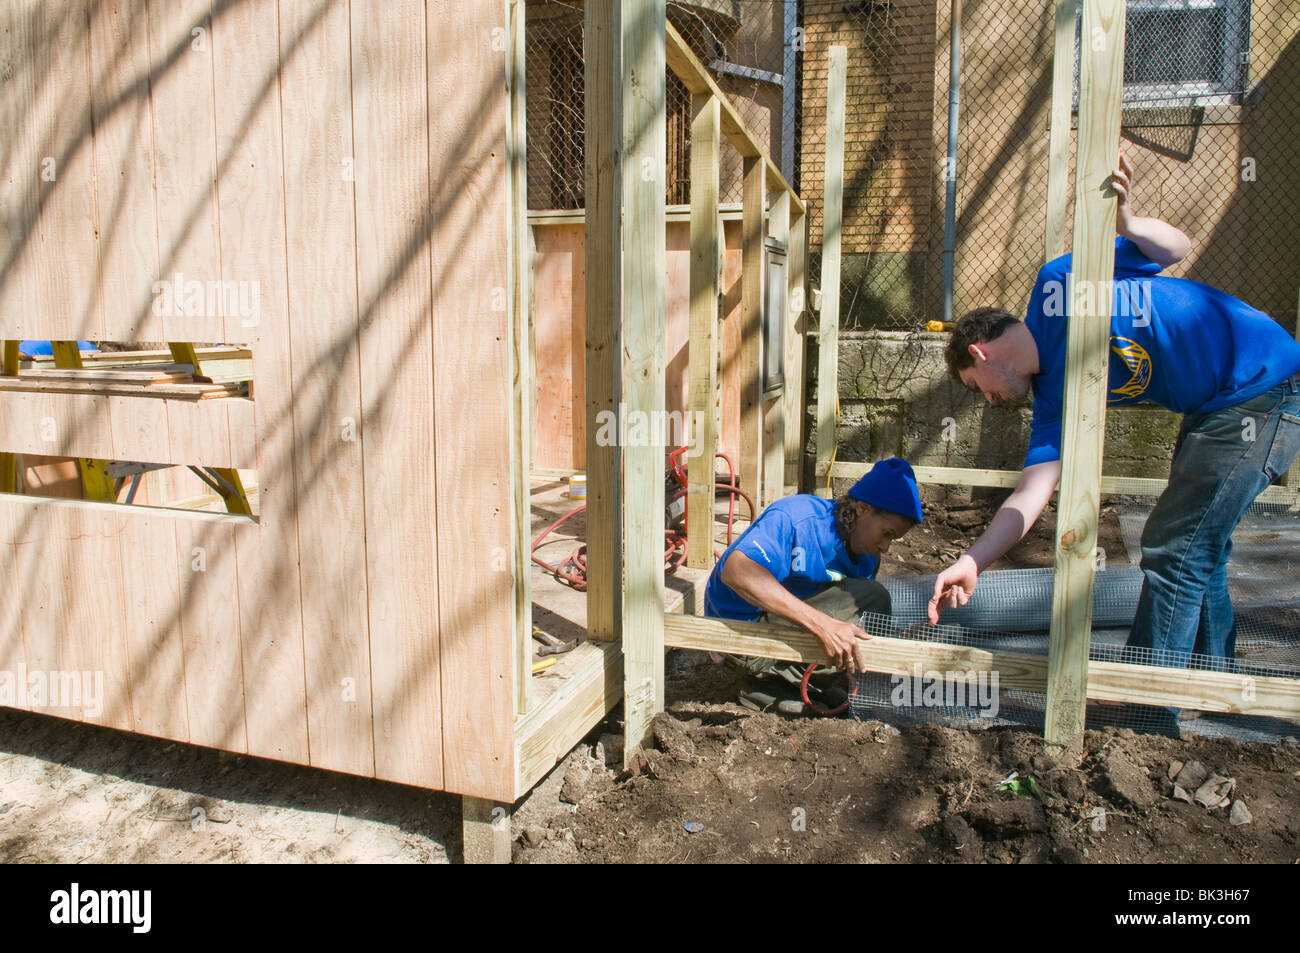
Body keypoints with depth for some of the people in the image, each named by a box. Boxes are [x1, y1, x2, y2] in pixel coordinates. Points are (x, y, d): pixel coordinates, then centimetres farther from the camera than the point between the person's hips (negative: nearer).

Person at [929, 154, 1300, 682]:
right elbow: (1032, 491, -6)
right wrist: (973, 560, -15)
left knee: (1175, 551, -9)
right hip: (1214, 410, 8)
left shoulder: (1058, 282, -10)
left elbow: (1175, 248, -5)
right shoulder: (1055, 399, 3)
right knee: (1198, 549, 18)